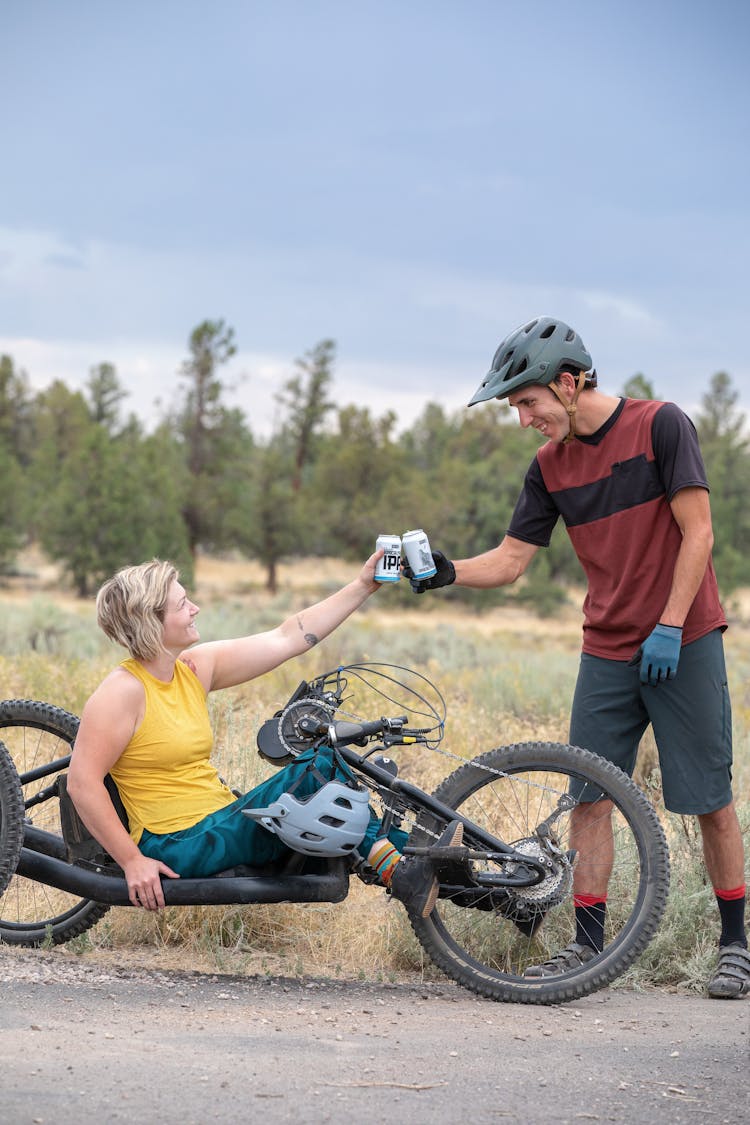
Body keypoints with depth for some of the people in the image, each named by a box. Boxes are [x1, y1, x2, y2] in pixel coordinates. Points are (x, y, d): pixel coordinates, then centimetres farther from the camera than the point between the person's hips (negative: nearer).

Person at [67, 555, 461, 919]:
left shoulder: (193, 669, 9)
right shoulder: (123, 691, -15)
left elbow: (287, 638, 11)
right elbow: (83, 783, -19)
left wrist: (363, 586, 9)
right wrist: (132, 862, -21)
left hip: (222, 822, 9)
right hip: (180, 850, -9)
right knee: (318, 767, -15)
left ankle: (399, 866, -12)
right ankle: (397, 871, -13)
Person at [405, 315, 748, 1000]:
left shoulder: (661, 425, -10)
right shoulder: (551, 465, 6)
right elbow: (511, 560, 6)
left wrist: (668, 627, -16)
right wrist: (448, 572, -12)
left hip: (683, 642, -5)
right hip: (607, 653, 5)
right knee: (590, 794, 0)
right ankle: (588, 944, 6)